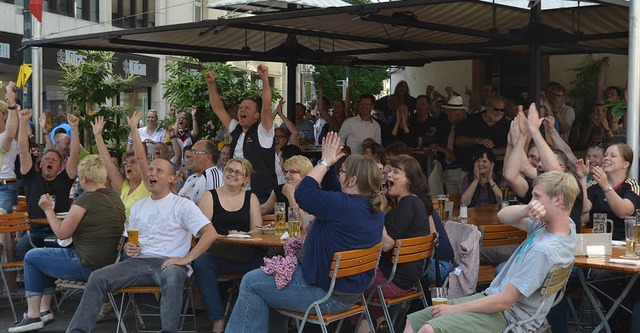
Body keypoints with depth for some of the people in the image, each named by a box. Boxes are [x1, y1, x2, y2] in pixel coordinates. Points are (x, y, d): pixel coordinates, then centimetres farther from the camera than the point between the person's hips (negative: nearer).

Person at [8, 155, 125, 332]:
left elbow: (62, 233, -10)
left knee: (31, 257, 12)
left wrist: (48, 209, 2)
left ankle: (33, 315, 14)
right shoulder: (115, 198, 7)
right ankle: (45, 310, 30)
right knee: (47, 257, 28)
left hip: (87, 266, -9)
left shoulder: (86, 200, -19)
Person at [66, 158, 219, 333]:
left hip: (168, 263, -5)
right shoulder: (138, 207, 20)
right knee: (97, 277, -15)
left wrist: (186, 259, -17)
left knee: (172, 278, -42)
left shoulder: (183, 205, 0)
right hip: (138, 262, 5)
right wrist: (127, 247, 2)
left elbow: (211, 233, -10)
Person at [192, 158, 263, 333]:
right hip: (216, 255, -1)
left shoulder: (251, 198, 18)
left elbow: (257, 229, 9)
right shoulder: (210, 196, 11)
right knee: (201, 263, -34)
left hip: (245, 256, 1)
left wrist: (242, 235, -12)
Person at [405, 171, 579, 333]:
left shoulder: (543, 250, -28)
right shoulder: (567, 224, -1)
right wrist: (527, 210, -18)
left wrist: (455, 309, -10)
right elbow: (503, 215, 5)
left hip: (506, 317, -10)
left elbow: (504, 301, -23)